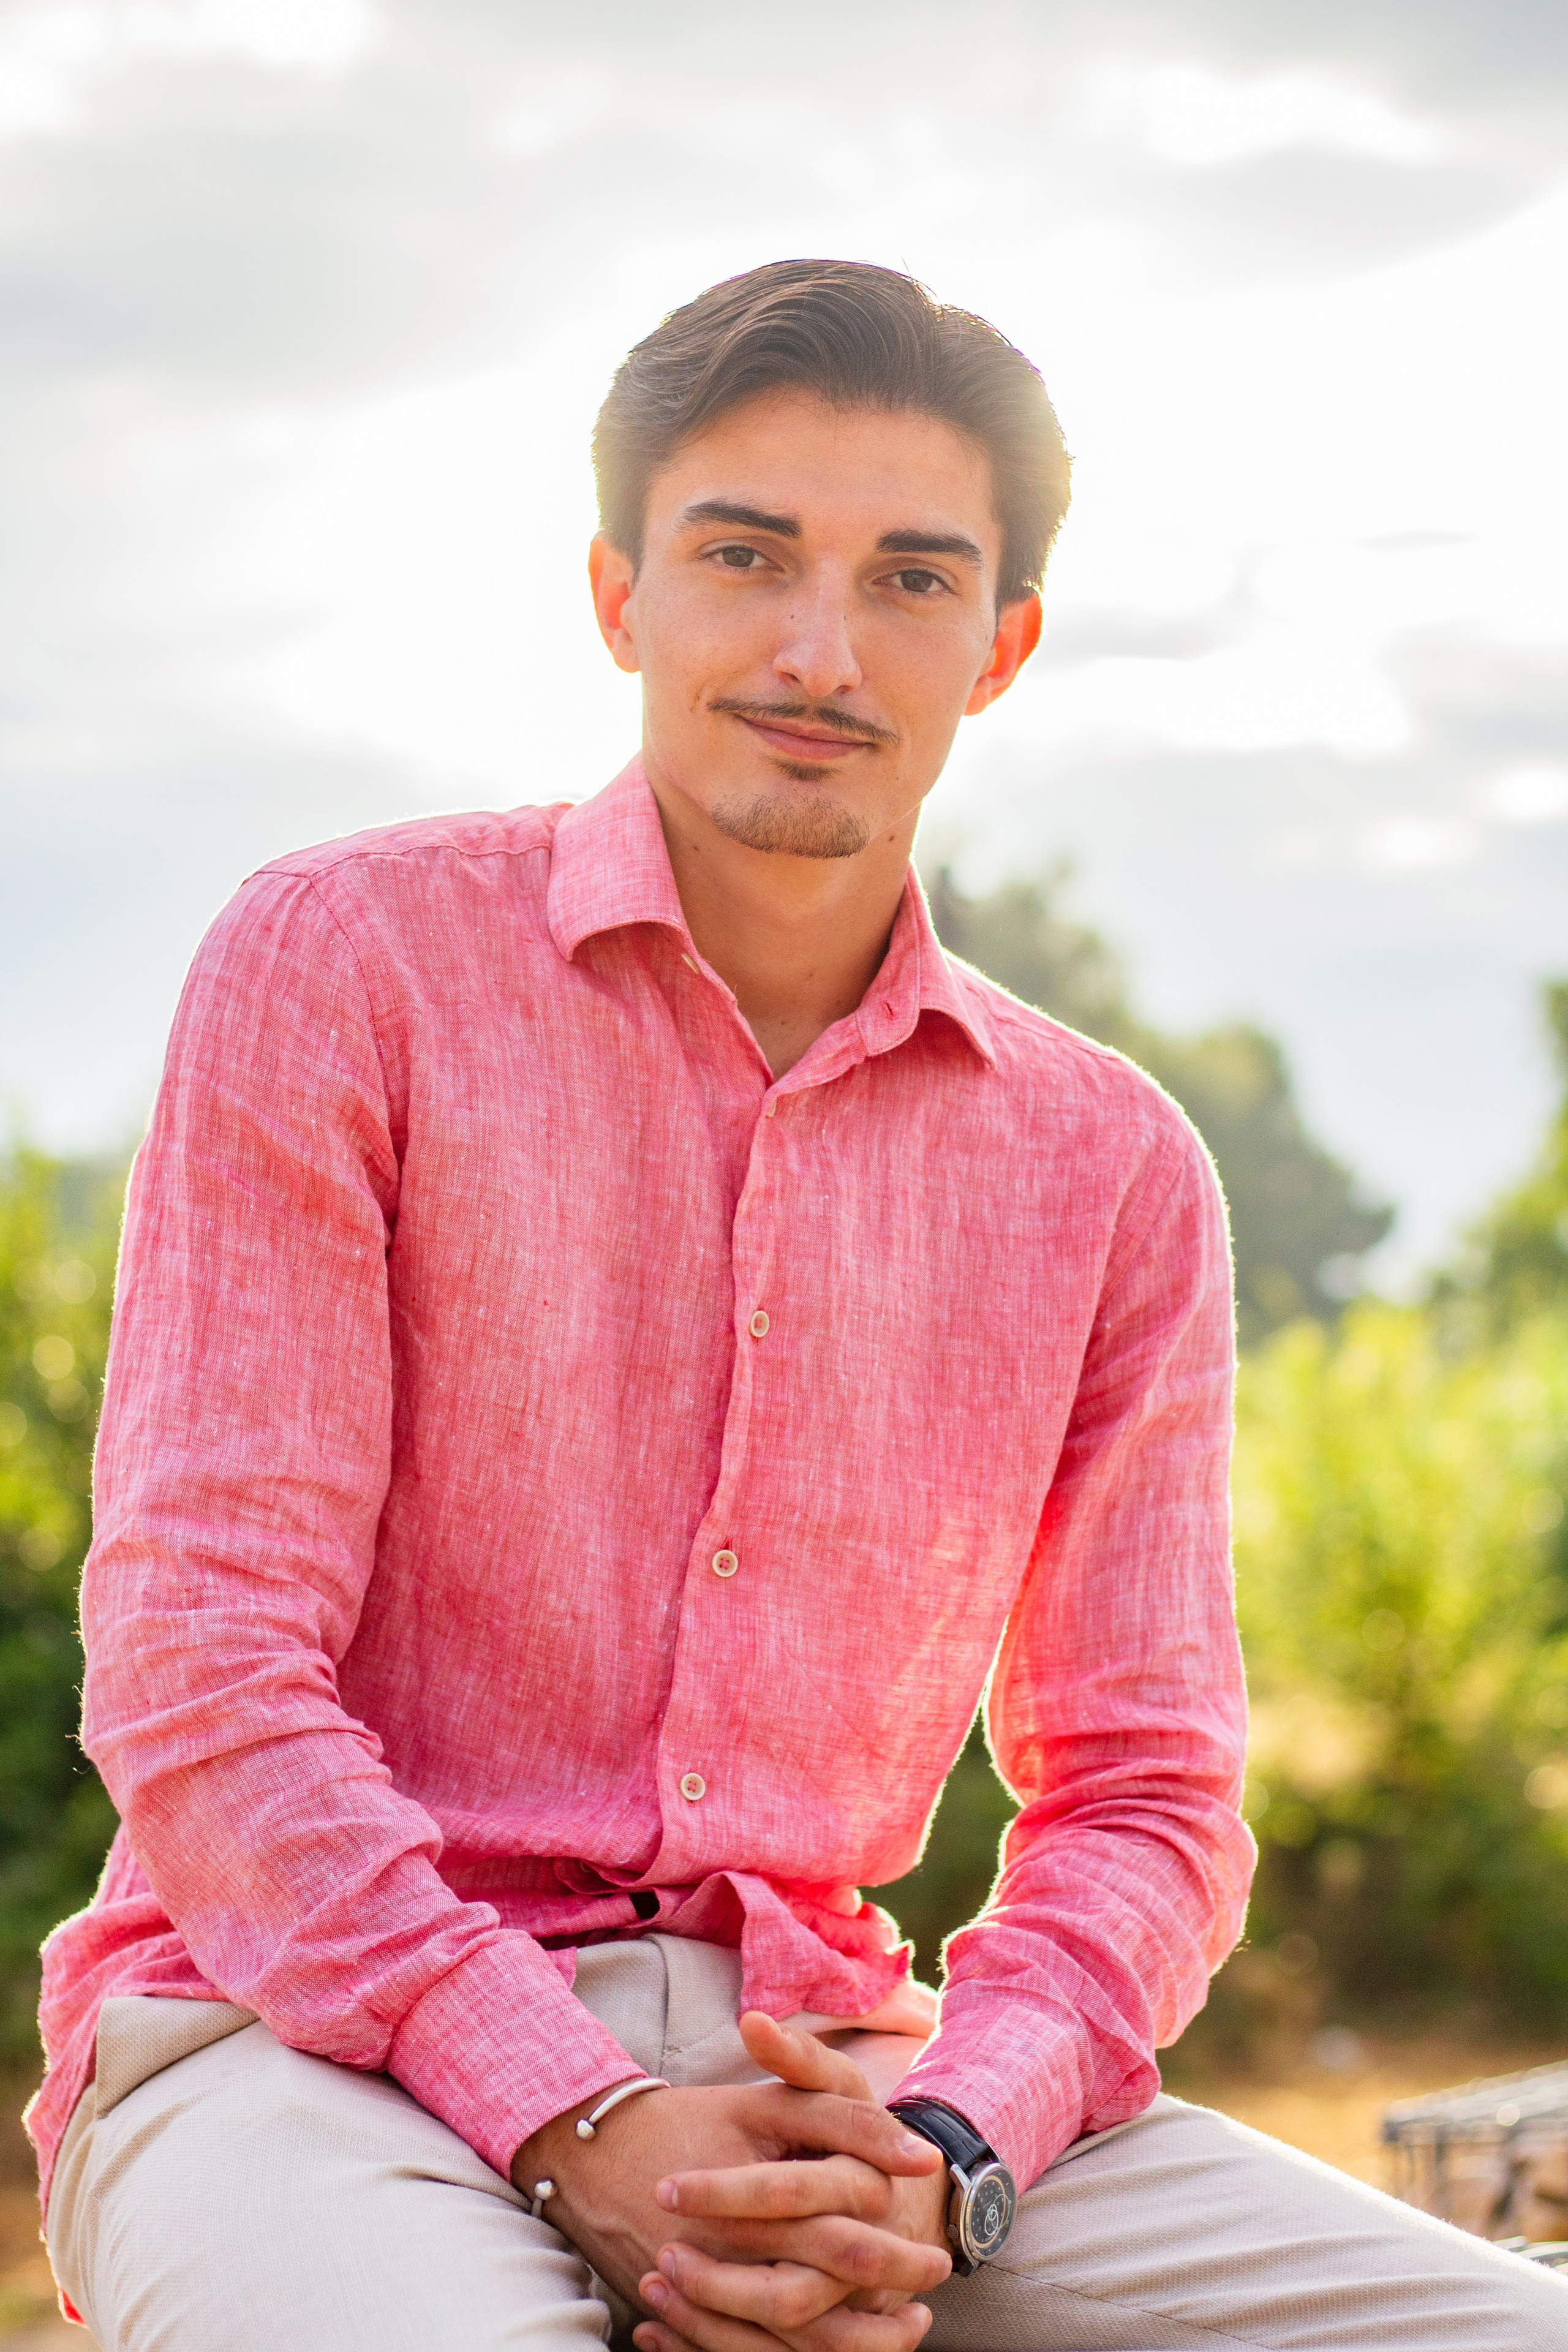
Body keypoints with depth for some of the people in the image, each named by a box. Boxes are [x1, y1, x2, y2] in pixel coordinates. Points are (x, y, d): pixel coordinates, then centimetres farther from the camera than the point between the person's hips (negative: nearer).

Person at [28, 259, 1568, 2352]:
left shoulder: (1110, 1168, 10)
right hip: (312, 2041, -4)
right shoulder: (343, 964, -1)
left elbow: (1145, 1795, 10)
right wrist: (577, 2132, -19)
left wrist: (941, 2159, -11)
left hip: (806, 2057, 5)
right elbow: (196, 1665, -8)